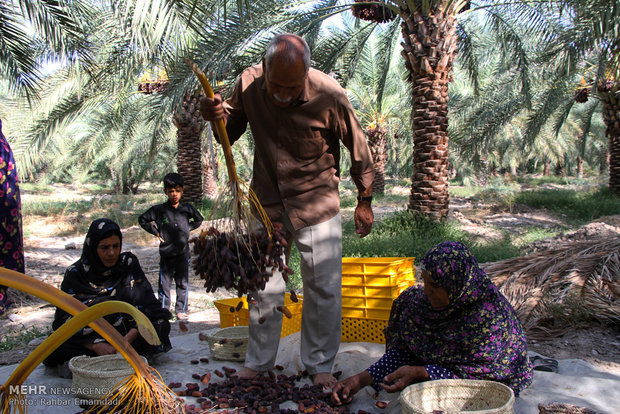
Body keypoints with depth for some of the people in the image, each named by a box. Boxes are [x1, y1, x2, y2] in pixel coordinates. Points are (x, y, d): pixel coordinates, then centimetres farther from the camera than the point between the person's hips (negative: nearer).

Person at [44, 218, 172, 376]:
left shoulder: (129, 263, -3)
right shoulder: (76, 273, -5)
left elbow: (147, 307, -10)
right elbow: (64, 319, -12)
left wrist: (127, 340, -26)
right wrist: (96, 346, -28)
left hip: (125, 332, 1)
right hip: (88, 338, -1)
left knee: (161, 326, -26)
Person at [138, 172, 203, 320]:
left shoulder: (187, 209, 4)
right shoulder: (159, 210, -2)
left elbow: (199, 219, 22)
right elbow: (142, 220, 10)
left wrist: (188, 228, 9)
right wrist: (155, 232, 2)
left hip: (183, 252, 2)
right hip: (166, 253, -2)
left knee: (183, 283, 8)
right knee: (164, 283, 2)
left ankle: (181, 310, 20)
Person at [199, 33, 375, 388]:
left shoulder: (329, 95, -20)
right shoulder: (249, 83, -12)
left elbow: (359, 148, -6)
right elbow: (231, 132, 4)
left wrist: (364, 201, 2)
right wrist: (217, 115, -20)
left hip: (316, 201, -2)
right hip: (266, 199, 3)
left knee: (323, 287, 3)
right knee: (263, 284, 9)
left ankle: (320, 365, 21)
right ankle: (258, 361, 27)